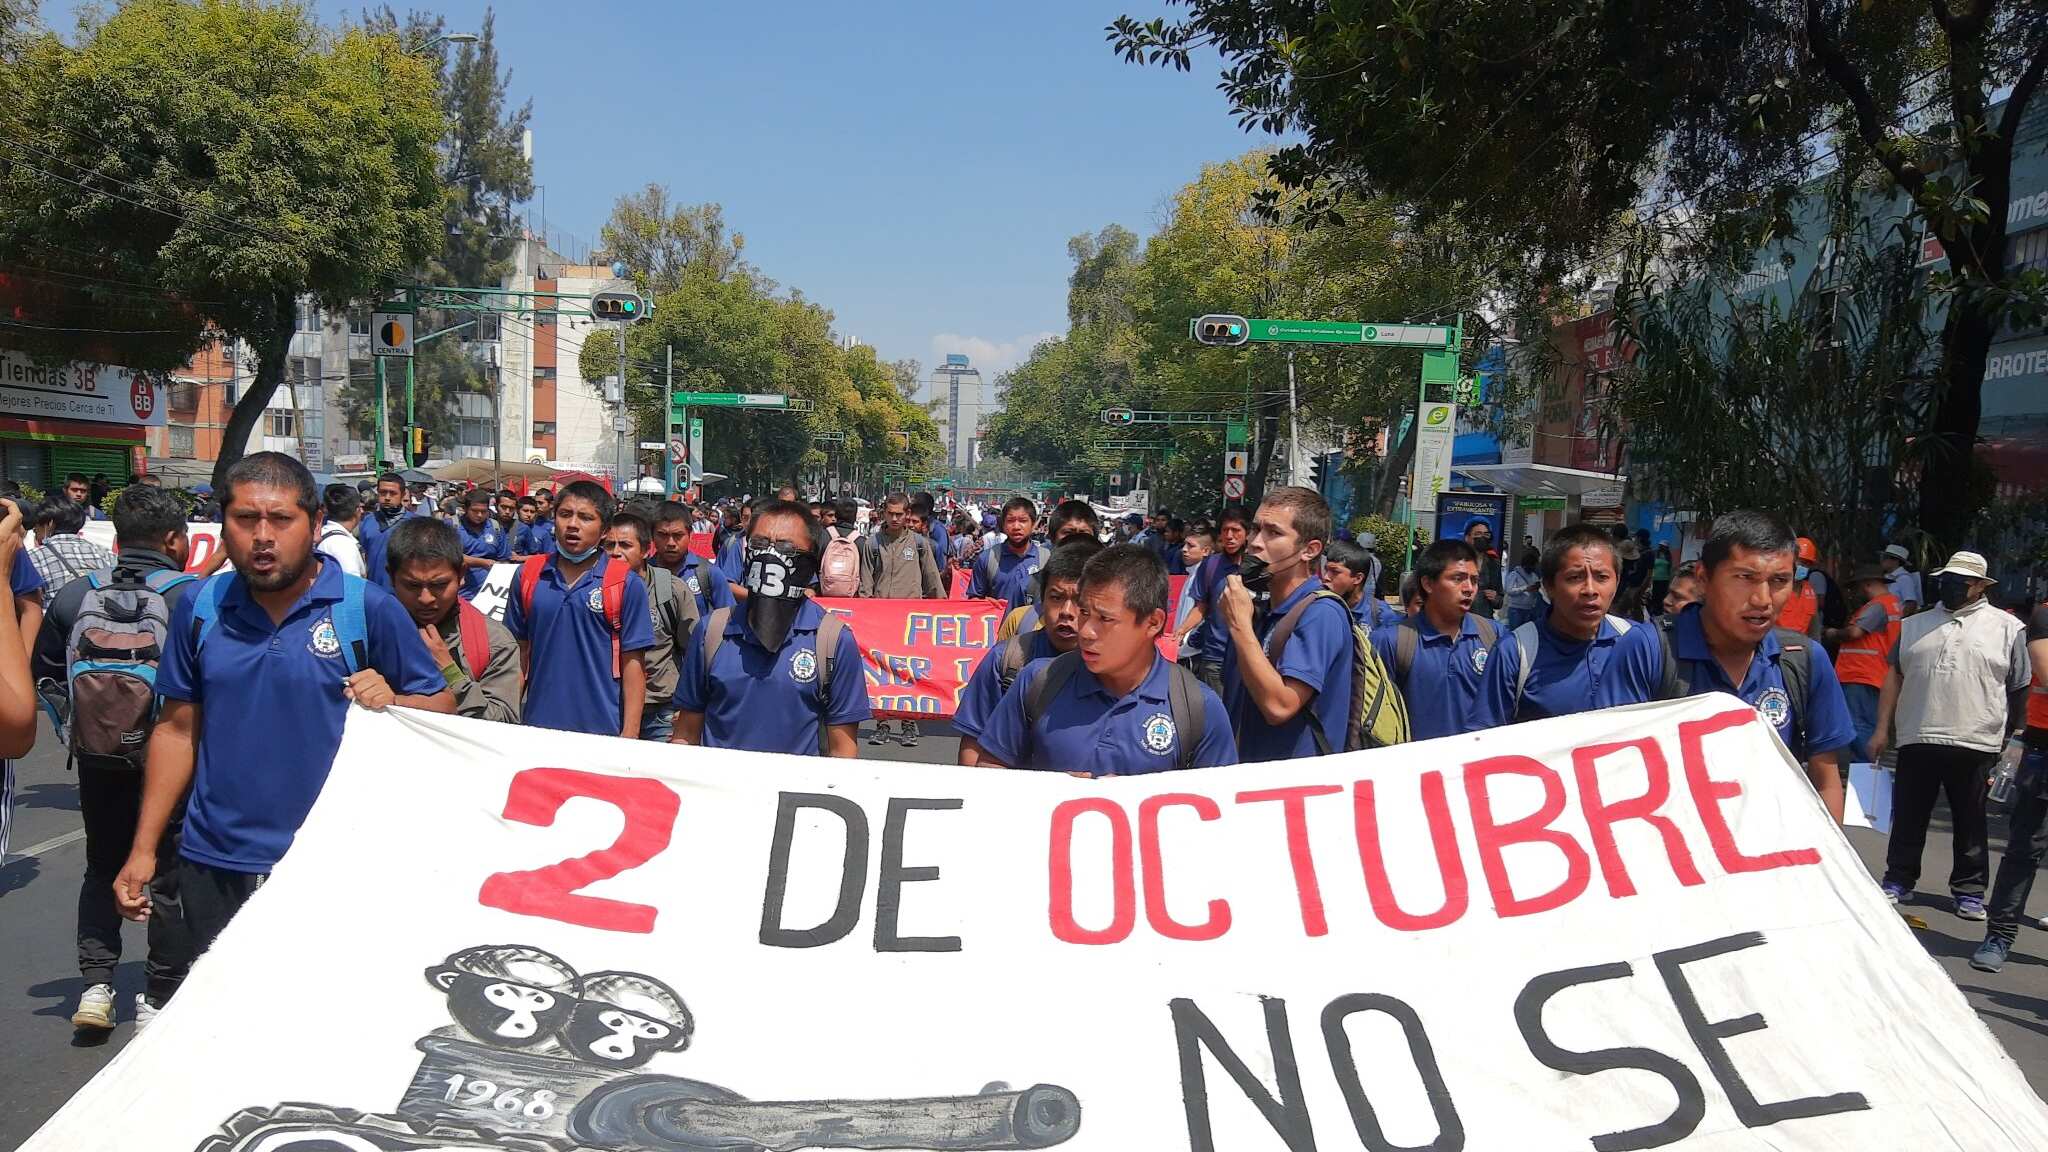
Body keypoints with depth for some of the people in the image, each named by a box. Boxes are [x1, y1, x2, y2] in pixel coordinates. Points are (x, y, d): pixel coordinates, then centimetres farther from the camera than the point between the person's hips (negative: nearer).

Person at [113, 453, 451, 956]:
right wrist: (143, 849, 8)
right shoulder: (200, 607, 4)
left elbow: (441, 708, -2)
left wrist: (391, 701, -24)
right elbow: (178, 730, 10)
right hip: (213, 864, 4)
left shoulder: (369, 608, -8)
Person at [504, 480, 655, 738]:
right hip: (537, 725, 3)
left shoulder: (626, 585, -6)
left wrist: (630, 735, -10)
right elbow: (519, 651, 10)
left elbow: (632, 663, -6)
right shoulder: (527, 576, 4)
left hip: (602, 730, -3)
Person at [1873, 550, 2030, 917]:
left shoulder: (2007, 627, 4)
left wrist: (2016, 740, 0)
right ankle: (1898, 881, 18)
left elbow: (2020, 690, 4)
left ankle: (1969, 891, 19)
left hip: (1976, 744, -2)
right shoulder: (1914, 625, 12)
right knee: (1908, 818, 8)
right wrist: (1882, 729, 6)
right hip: (1916, 739, 2)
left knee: (1971, 824, 8)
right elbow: (1894, 676, 11)